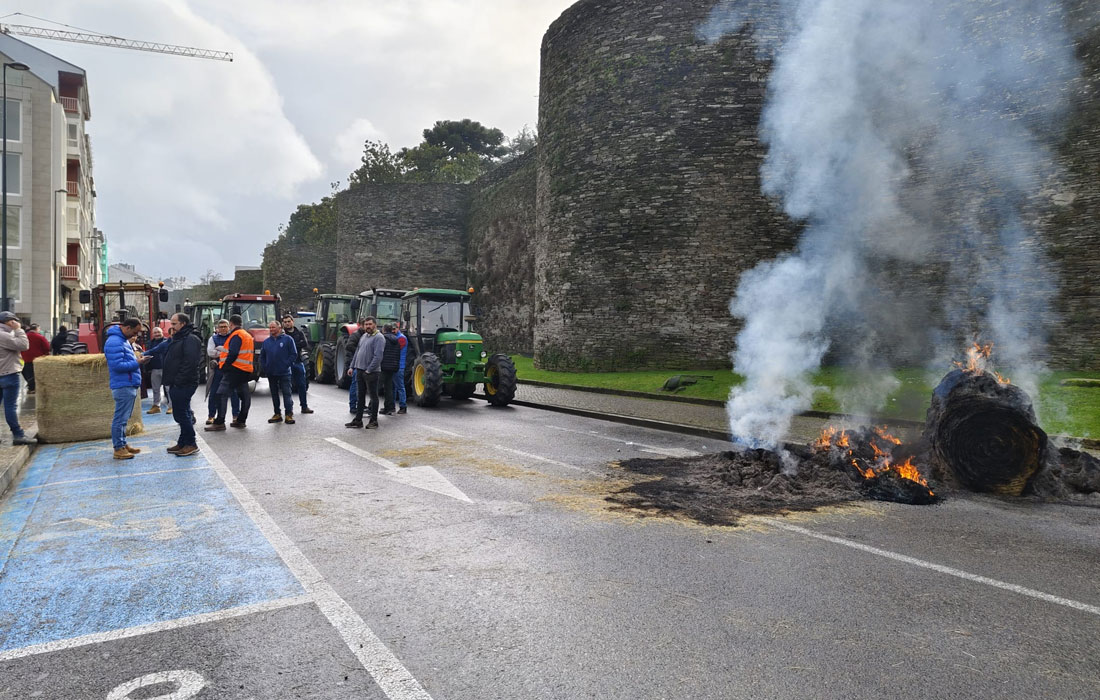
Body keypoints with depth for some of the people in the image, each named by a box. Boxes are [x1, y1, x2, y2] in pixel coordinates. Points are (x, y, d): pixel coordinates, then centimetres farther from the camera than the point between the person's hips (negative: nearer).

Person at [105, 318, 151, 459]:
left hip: (130, 385, 11)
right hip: (123, 386, -11)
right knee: (120, 418, -4)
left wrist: (138, 361, 10)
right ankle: (118, 448, 1)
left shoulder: (123, 340, 16)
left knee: (124, 418, 17)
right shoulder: (114, 342, -16)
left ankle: (123, 444, 25)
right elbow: (117, 365, -23)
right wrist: (137, 363, -16)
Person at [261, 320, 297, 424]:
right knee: (274, 394, 11)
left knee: (286, 393, -6)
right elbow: (262, 356, 18)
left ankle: (289, 414, -4)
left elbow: (294, 354, -5)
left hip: (284, 373, -5)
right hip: (271, 373, 5)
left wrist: (287, 365, -11)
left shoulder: (287, 339, -3)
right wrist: (264, 367, 5)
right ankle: (277, 414, 18)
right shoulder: (266, 342, 11)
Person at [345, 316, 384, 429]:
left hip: (371, 372, -8)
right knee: (360, 396, 12)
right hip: (360, 371, 8)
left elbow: (378, 357, -19)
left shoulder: (378, 338, -12)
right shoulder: (364, 336, 15)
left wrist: (369, 370, -20)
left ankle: (374, 421, 11)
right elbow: (357, 352, 20)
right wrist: (352, 367, 14)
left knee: (373, 396, 2)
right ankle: (358, 421, 19)